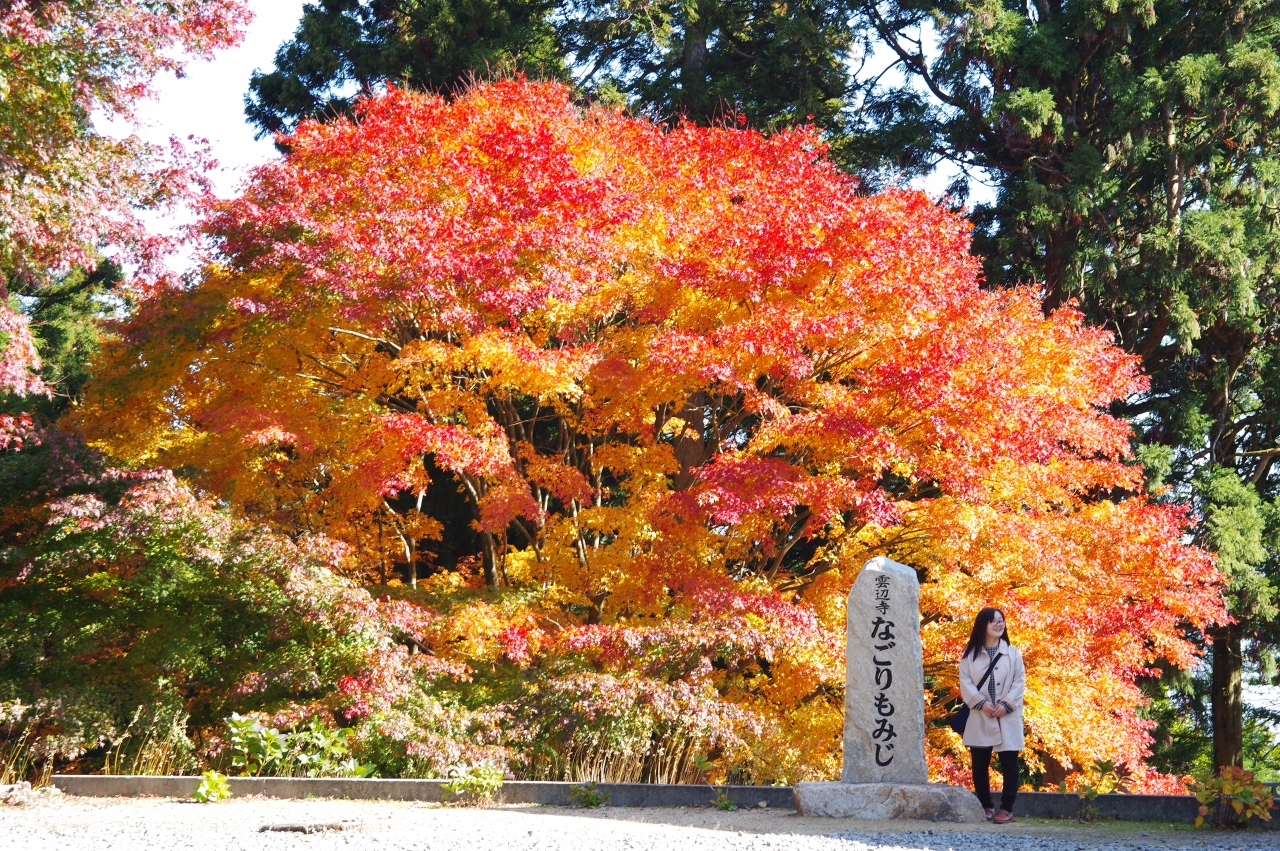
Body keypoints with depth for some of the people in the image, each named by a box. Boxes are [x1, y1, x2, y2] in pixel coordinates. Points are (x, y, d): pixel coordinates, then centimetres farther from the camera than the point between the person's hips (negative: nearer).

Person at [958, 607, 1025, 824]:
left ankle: (1007, 808, 6)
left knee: (1009, 763, -1)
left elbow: (1019, 682, 0)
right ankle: (985, 806, 16)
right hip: (980, 717, 1)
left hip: (1007, 717, -1)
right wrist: (981, 703, -14)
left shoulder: (1012, 652, 5)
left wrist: (1006, 704, -12)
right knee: (979, 763, 4)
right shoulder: (970, 653, 6)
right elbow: (965, 681, -1)